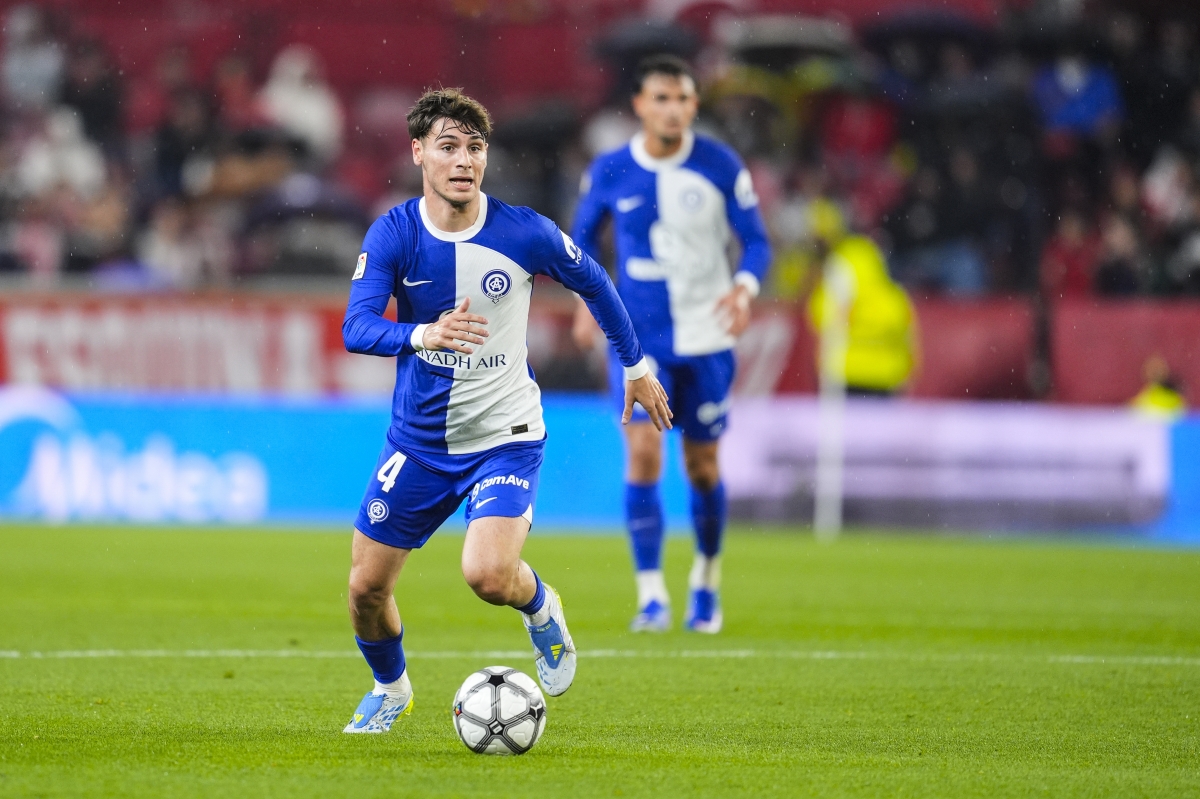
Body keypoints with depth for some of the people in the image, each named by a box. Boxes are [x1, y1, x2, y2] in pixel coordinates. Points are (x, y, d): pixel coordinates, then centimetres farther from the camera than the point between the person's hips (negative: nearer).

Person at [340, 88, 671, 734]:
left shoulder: (524, 233, -13)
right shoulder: (392, 234, -12)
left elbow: (593, 284, 6)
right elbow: (356, 329, -25)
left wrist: (636, 366, 16)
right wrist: (426, 334, -45)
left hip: (504, 437, -2)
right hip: (417, 439, 2)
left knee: (488, 574, -24)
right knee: (366, 588, 4)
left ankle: (540, 609, 13)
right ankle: (390, 689, 36)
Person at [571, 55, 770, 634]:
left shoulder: (722, 167, -8)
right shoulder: (609, 172, -4)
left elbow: (756, 242, -2)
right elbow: (583, 234, 12)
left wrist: (745, 287, -22)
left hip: (706, 337, 0)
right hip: (638, 338, 0)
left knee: (701, 465, 9)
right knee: (643, 452, -16)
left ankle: (706, 580, 34)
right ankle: (651, 596, -13)